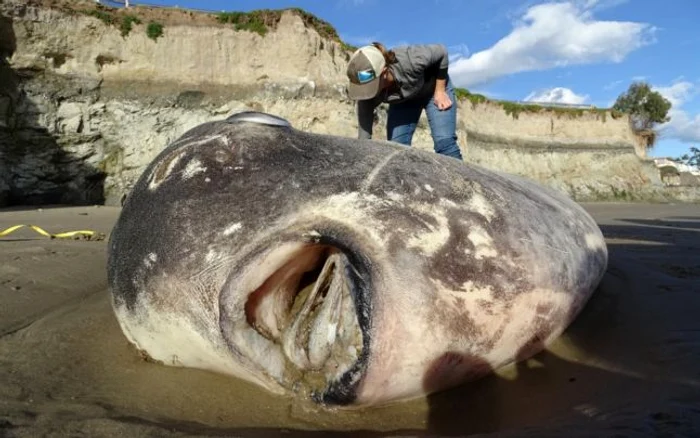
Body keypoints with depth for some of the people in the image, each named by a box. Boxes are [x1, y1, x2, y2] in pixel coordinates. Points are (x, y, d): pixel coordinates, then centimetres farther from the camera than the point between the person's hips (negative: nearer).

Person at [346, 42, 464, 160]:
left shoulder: (408, 61, -41)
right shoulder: (368, 93, -31)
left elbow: (441, 51, -21)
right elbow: (364, 137, -29)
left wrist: (440, 91, -19)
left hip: (433, 89, -3)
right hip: (403, 101, 3)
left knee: (444, 142, -17)